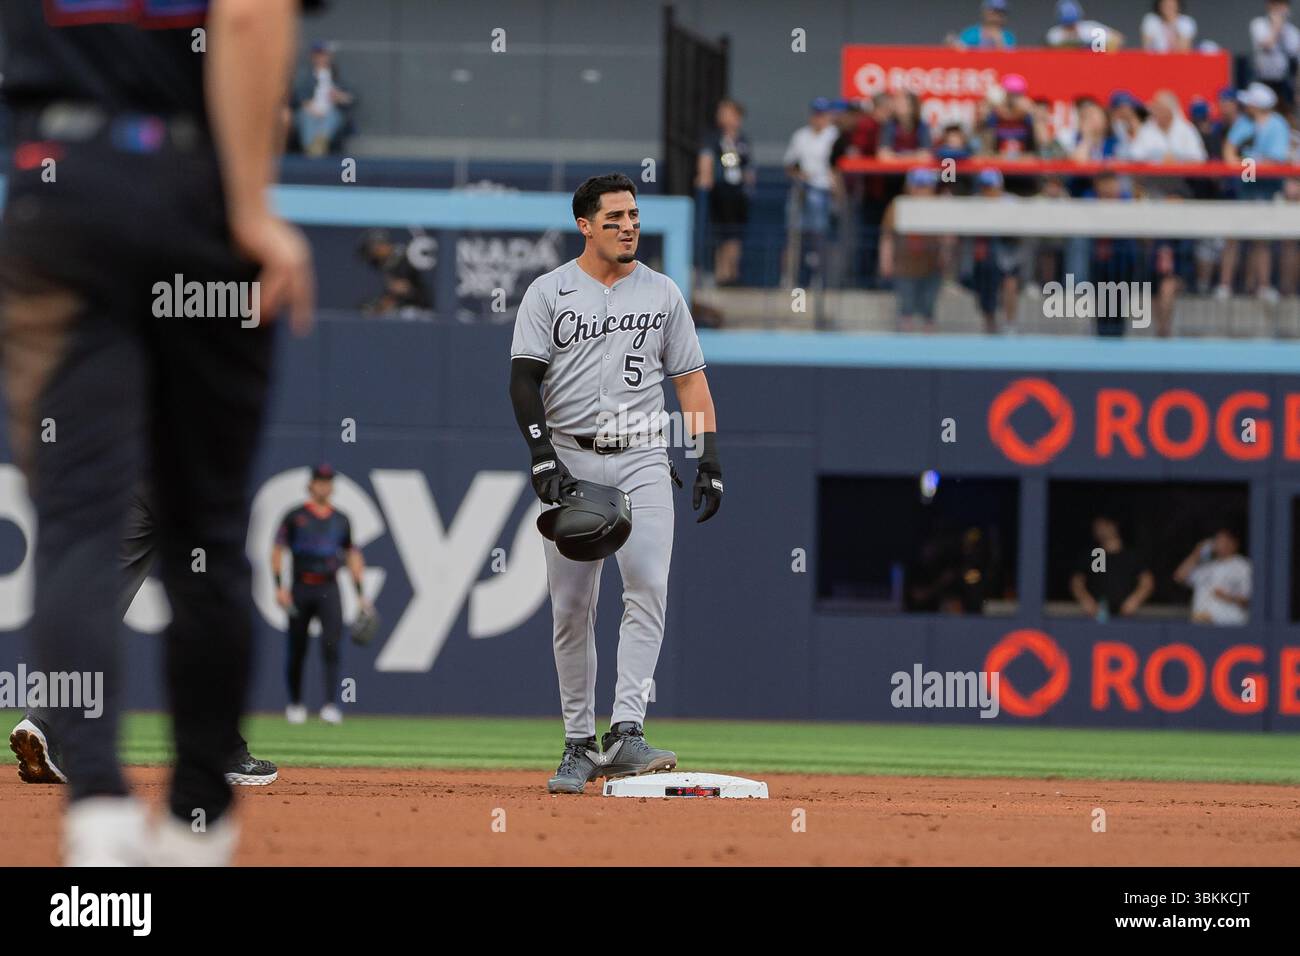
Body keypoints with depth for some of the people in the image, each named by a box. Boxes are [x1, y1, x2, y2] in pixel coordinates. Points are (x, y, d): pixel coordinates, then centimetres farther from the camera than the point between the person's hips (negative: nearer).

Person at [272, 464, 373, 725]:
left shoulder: (341, 520, 12)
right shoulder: (295, 517, 5)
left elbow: (353, 556, 18)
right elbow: (277, 551, 3)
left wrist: (360, 595, 12)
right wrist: (279, 587, -8)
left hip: (329, 589, 1)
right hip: (300, 588, -1)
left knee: (331, 645, -15)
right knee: (297, 649, 4)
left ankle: (331, 704, -19)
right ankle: (295, 704, 20)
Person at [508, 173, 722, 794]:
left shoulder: (662, 293, 10)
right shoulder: (549, 293, 4)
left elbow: (691, 380, 12)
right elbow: (524, 380, -3)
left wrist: (710, 459, 2)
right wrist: (543, 456, -16)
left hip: (642, 462, 1)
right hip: (570, 459, -1)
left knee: (648, 590, -17)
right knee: (571, 607, 2)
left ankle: (625, 734, -23)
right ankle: (579, 744, 12)